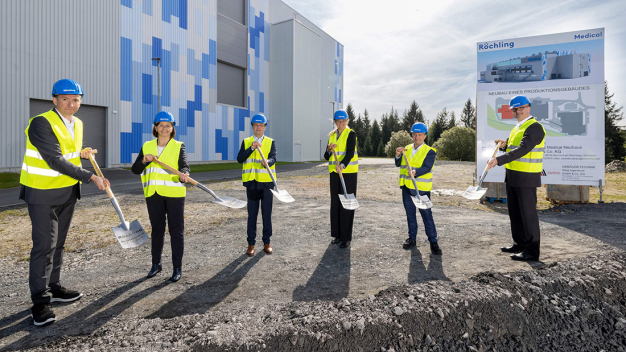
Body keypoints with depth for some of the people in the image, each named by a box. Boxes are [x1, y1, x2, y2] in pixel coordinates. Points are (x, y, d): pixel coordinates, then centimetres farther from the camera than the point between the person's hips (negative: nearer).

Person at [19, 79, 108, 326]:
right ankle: (40, 301, 5)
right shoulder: (41, 123, -17)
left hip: (68, 192, 7)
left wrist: (81, 154, 5)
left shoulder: (77, 124, 7)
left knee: (58, 243, 15)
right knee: (44, 245, -5)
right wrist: (91, 178, -27)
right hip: (42, 193, -7)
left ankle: (53, 287, 28)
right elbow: (55, 161, -25)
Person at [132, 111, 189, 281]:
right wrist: (144, 160, -13)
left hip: (174, 194, -3)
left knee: (176, 230, 1)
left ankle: (177, 267, 12)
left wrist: (183, 175, -37)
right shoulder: (147, 146, 9)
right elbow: (135, 170, 6)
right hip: (153, 194, 4)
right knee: (157, 229, 16)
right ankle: (156, 264, 32)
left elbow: (184, 166, -15)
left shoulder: (179, 146, -1)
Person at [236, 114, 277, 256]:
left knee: (267, 213, 6)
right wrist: (251, 148, -15)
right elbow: (239, 159, -4)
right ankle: (251, 243, 16)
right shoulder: (246, 142, 9)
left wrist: (267, 162, -32)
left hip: (267, 182, 0)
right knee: (252, 214, 6)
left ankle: (267, 242, 18)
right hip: (251, 182, 1)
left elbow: (273, 158, -10)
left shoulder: (271, 142, 6)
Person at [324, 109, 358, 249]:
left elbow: (350, 152, -19)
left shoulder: (351, 134, -5)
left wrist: (342, 164, -37)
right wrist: (329, 150, -9)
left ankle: (346, 238, 4)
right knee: (335, 203, 9)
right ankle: (337, 234, 21)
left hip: (348, 172, -6)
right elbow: (326, 157, 13)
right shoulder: (331, 135, 13)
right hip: (334, 173, 6)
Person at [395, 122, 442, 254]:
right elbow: (398, 164, 4)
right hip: (407, 188, 5)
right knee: (410, 214, 14)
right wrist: (398, 155, -16)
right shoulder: (407, 149, 11)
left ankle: (433, 242, 9)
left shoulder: (430, 151, -4)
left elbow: (427, 168, -18)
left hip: (422, 189, -5)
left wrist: (415, 172, -36)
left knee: (427, 215, -2)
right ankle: (412, 238, 27)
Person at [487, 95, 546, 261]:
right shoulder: (518, 127, 15)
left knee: (528, 213, -3)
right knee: (514, 212, 16)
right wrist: (504, 145, 3)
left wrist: (499, 160, -36)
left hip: (526, 178, -9)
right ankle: (520, 243, 29)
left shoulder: (535, 127, -14)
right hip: (512, 176, 9)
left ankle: (532, 251, 7)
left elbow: (522, 150, -27)